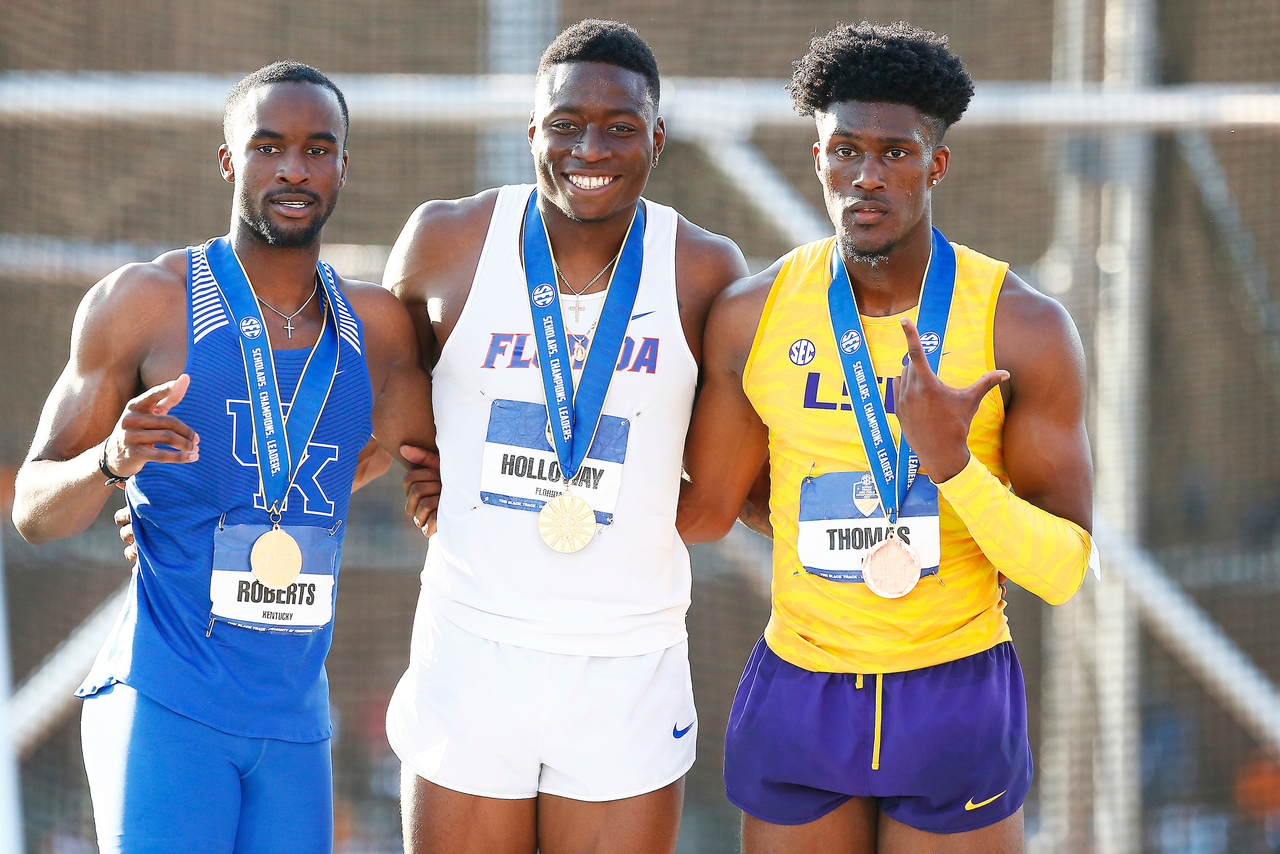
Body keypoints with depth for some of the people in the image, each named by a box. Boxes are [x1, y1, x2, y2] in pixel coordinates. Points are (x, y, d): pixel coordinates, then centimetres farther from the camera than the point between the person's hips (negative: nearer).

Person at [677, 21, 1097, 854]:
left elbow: (1062, 572, -16)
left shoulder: (1028, 326, -15)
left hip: (959, 702, -2)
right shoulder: (752, 315, -9)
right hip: (802, 695, 2)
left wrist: (953, 463, -31)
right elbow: (708, 510, 6)